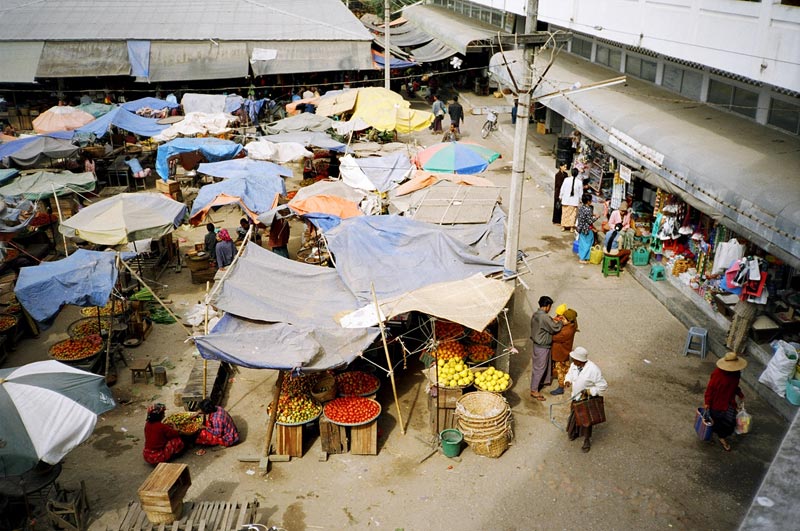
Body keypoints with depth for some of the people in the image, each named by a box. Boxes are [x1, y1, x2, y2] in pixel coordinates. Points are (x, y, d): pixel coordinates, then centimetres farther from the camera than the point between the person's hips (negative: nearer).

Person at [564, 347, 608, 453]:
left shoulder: (593, 369, -31)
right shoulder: (573, 365, -13)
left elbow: (603, 386, -22)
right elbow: (570, 374, 9)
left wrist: (589, 391, -26)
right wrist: (567, 380, -13)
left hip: (588, 400, -5)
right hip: (576, 397, 5)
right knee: (574, 415, 24)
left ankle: (587, 441, 34)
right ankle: (575, 432, 52)